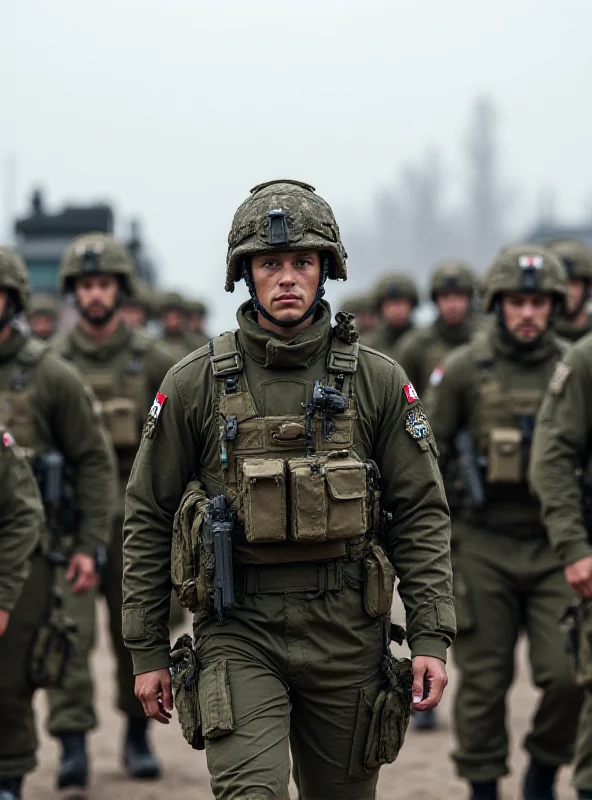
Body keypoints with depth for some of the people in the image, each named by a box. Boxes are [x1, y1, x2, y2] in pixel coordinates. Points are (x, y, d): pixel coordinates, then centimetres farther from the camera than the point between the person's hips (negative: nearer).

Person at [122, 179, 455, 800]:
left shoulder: (378, 382, 2)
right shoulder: (195, 385, -1)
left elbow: (422, 516, 3)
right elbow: (147, 519, 5)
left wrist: (431, 639, -5)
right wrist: (146, 650, 3)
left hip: (347, 633, 2)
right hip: (239, 633, -2)